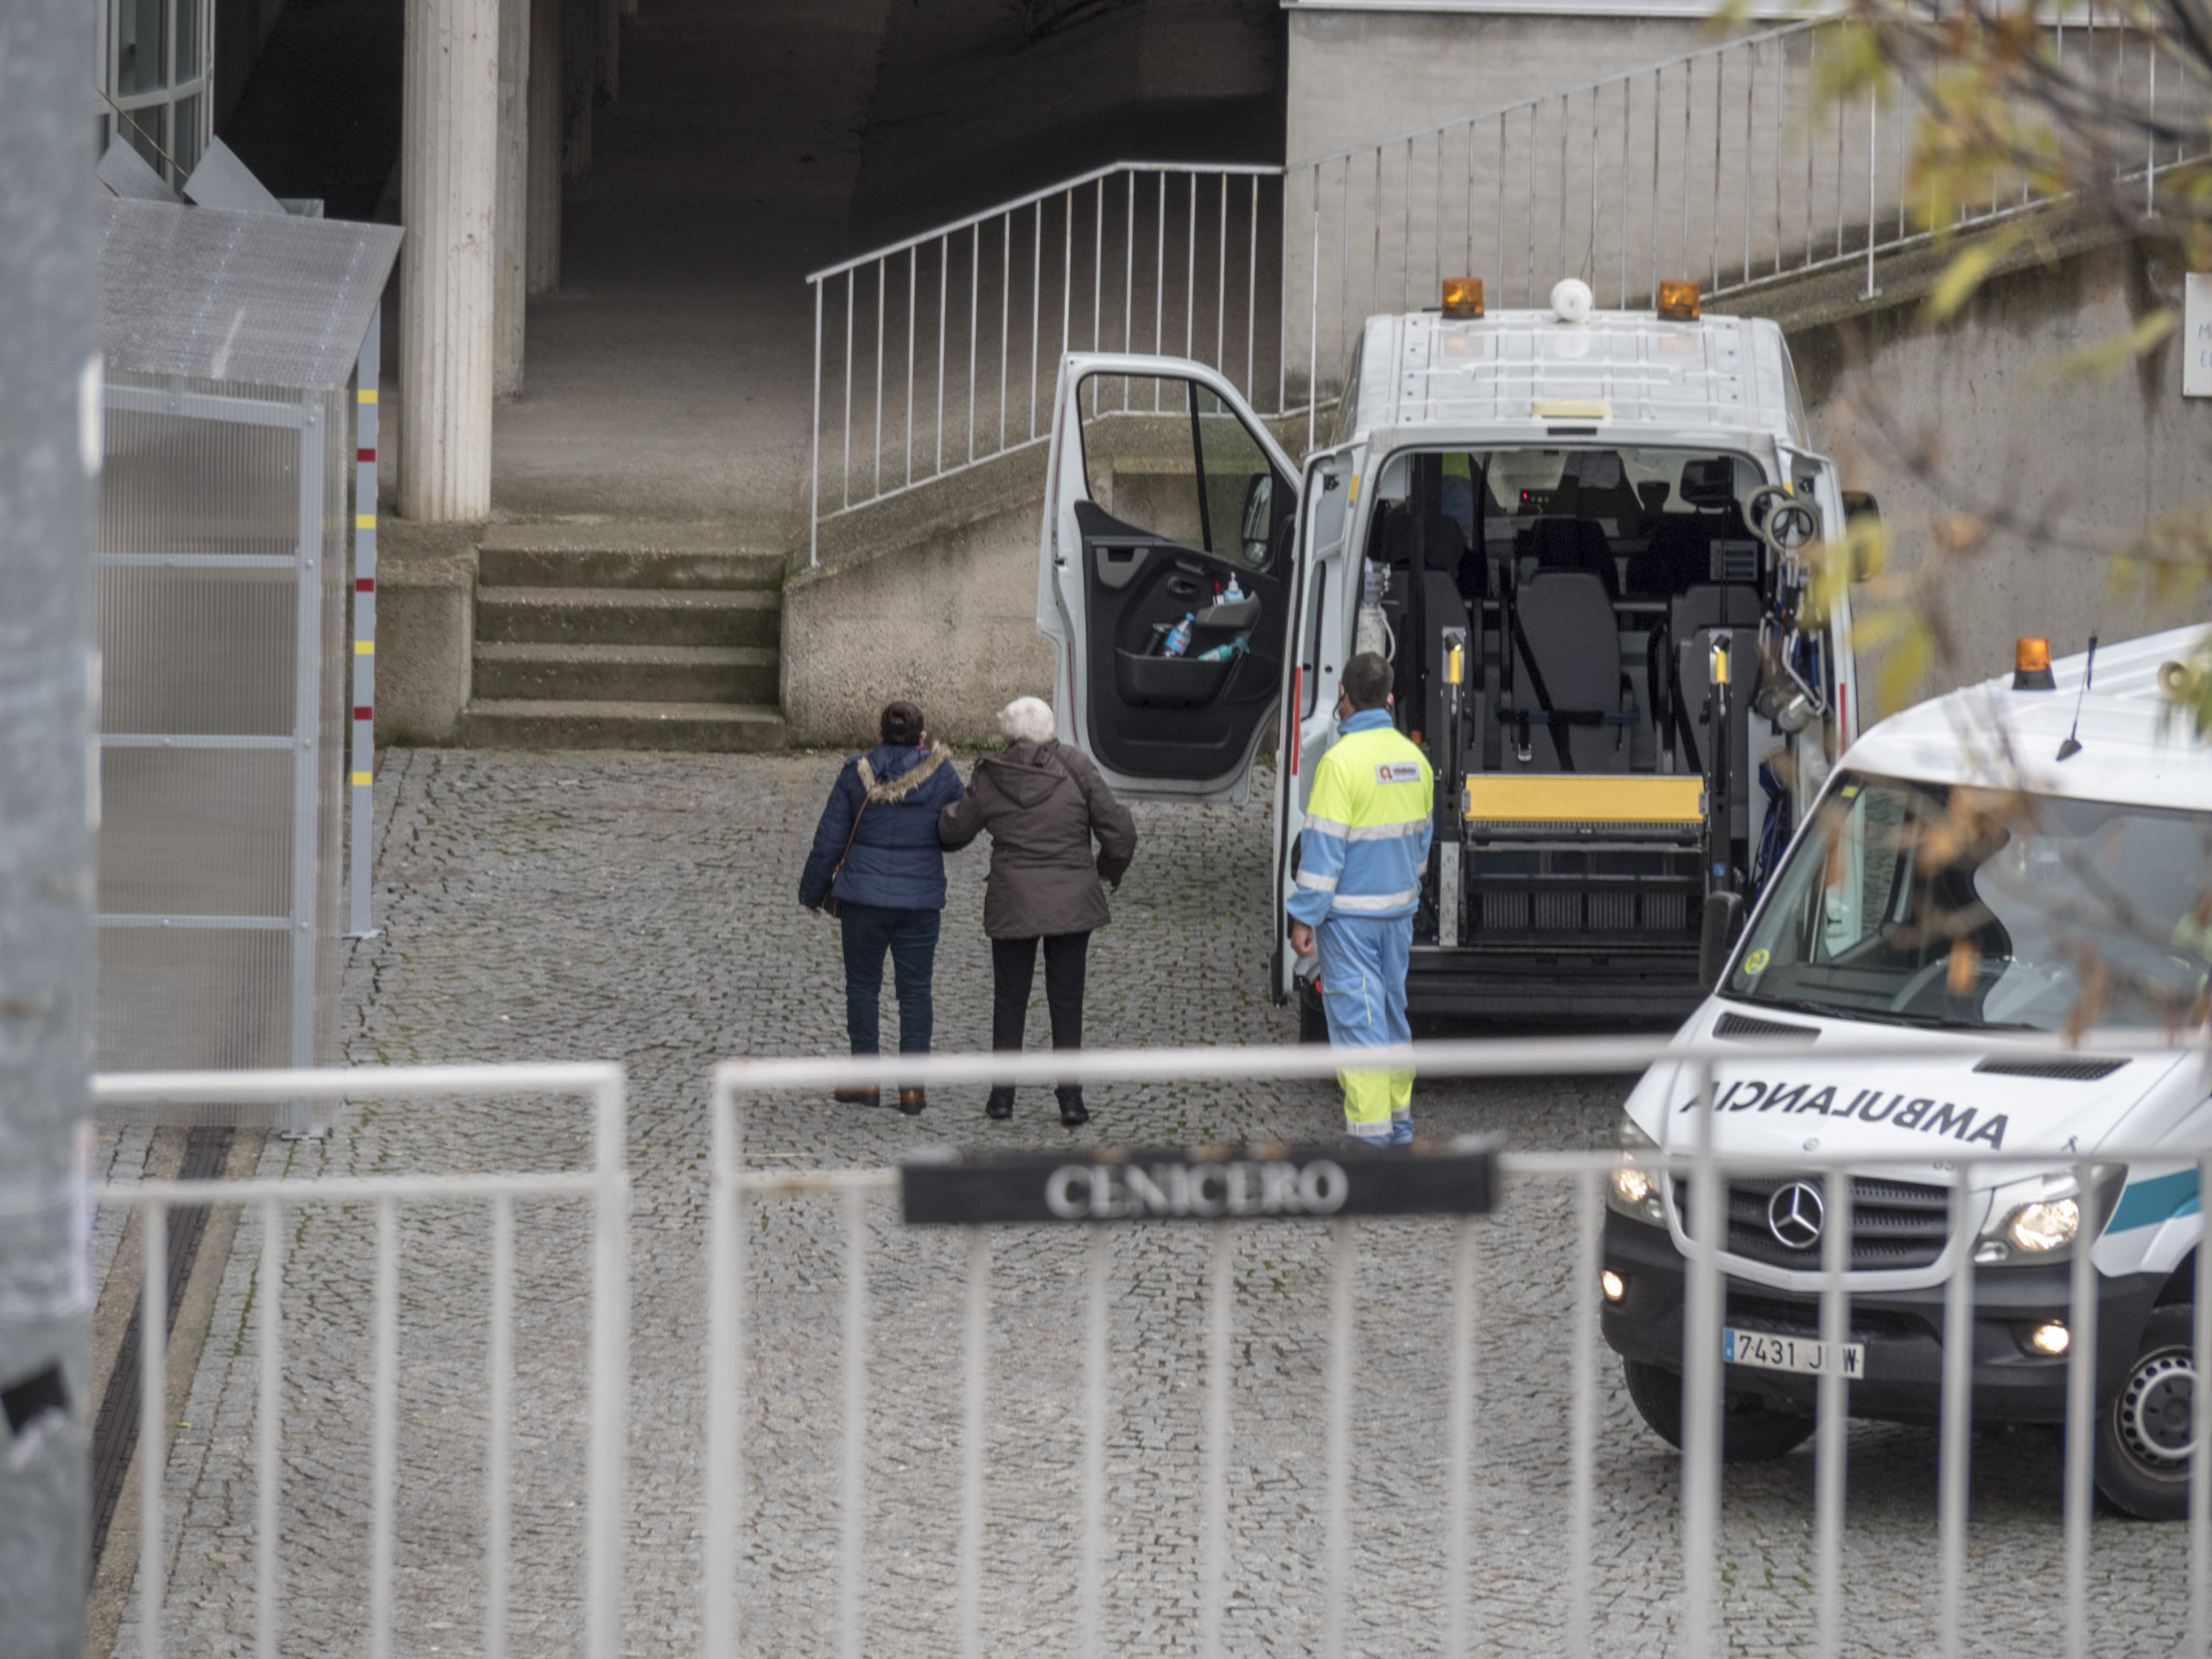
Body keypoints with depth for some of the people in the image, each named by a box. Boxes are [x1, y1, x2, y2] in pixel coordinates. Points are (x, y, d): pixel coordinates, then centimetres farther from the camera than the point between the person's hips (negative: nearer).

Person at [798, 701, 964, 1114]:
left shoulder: (856, 775, -5)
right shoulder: (940, 775, -4)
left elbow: (829, 840, -1)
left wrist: (813, 891, 12)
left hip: (864, 897, -1)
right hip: (921, 899, 1)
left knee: (862, 984, 12)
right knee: (914, 989, 7)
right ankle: (912, 1086, 4)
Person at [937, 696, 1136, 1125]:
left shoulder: (989, 779, -5)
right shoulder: (1075, 768, -7)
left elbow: (954, 829, 8)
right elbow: (1119, 830, -5)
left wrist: (946, 811, 31)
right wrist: (1111, 867, 15)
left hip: (1011, 903, 0)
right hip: (1071, 902, 0)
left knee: (1009, 999, 12)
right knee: (1066, 1000, 7)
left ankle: (1002, 1094, 13)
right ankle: (1070, 1097, 4)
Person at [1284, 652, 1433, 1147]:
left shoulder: (1342, 761, -17)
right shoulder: (1412, 759, 6)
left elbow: (1324, 846, -18)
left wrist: (1304, 917, -13)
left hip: (1351, 912, -7)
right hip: (1398, 910, 7)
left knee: (1356, 1017, -5)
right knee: (1391, 1010, 17)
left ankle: (1369, 1130, -7)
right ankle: (1398, 1120, 24)